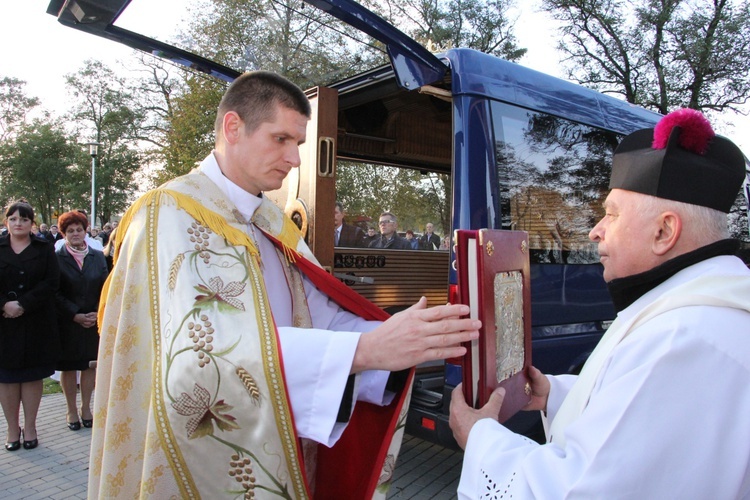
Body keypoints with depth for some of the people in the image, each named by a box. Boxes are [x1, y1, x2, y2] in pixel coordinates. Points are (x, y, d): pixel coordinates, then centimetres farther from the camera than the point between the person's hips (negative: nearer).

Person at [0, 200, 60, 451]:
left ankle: (30, 427, 17)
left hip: (37, 323, -1)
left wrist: (23, 304, -15)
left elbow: (51, 282, -6)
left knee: (32, 375, 6)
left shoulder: (44, 248, 3)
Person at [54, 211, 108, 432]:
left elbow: (106, 288, 4)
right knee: (68, 366, 7)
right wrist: (75, 315, -13)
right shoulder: (57, 258, -2)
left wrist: (98, 313, -9)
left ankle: (86, 408, 22)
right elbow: (55, 292, -6)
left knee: (91, 364, 8)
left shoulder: (97, 257, 6)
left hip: (94, 321, 2)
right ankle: (72, 410, 20)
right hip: (67, 323, -2)